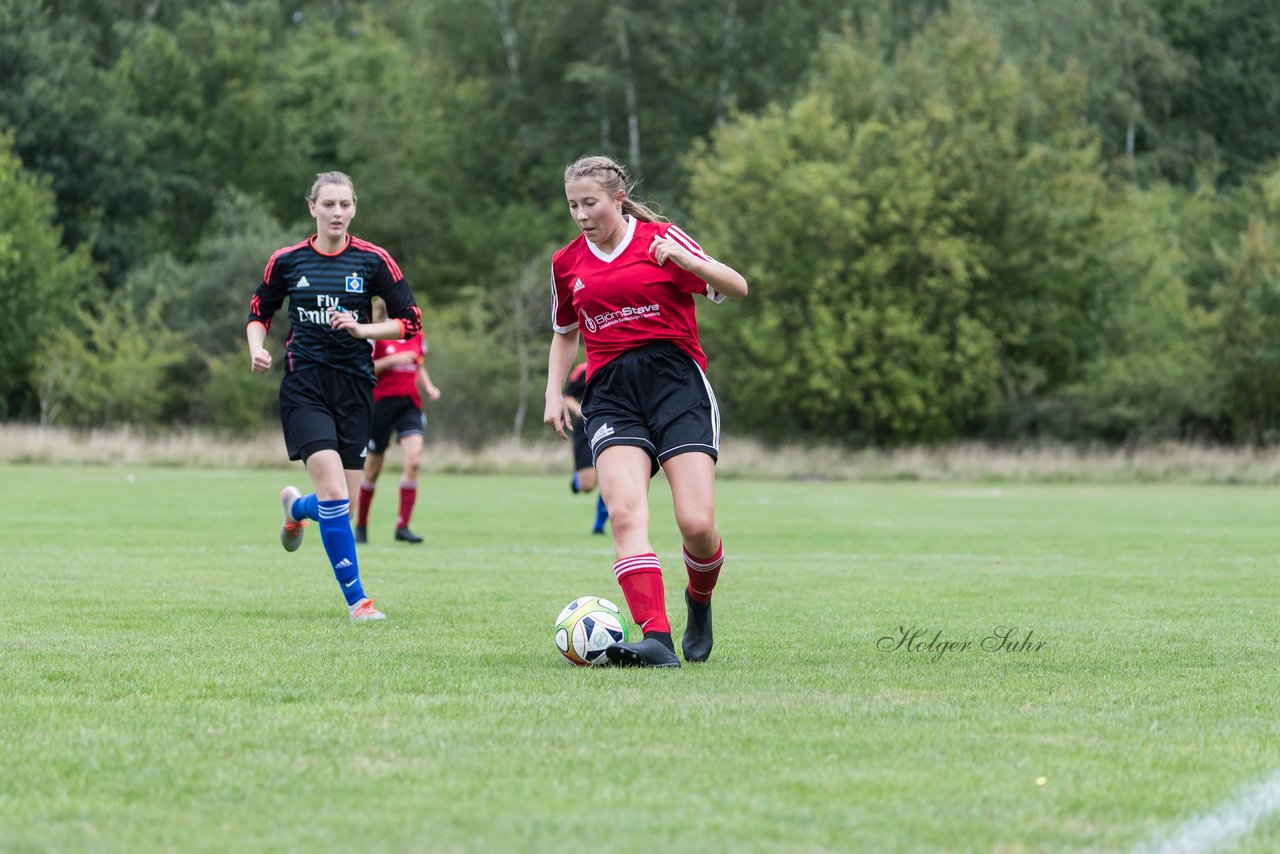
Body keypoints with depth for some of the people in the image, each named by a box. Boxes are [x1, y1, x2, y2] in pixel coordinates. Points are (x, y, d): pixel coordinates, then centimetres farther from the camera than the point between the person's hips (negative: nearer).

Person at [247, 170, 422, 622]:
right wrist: (257, 348, -4)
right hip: (304, 385, -2)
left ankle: (297, 506, 43)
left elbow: (409, 321, 1)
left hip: (354, 386, 2)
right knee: (334, 491, -18)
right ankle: (356, 598, -9)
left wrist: (361, 329, -13)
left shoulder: (373, 260, 0)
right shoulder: (287, 261, 2)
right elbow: (259, 312, 15)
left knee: (342, 502, 5)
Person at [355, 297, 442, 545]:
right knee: (373, 469, 5)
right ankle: (361, 525, 25)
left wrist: (428, 387, 5)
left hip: (410, 404, 4)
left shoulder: (417, 337, 10)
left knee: (414, 461, -16)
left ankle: (402, 526, -13)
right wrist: (392, 360, -20)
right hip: (382, 403, -4)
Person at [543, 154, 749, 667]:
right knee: (625, 512, -24)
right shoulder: (566, 264, 16)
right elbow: (565, 333, 30)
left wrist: (685, 259, -13)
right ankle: (657, 641, -32)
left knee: (697, 523, -14)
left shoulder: (660, 239, 6)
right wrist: (553, 394, 16)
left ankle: (700, 602, 20)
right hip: (611, 393, 2)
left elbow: (737, 288, 3)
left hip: (676, 380, -2)